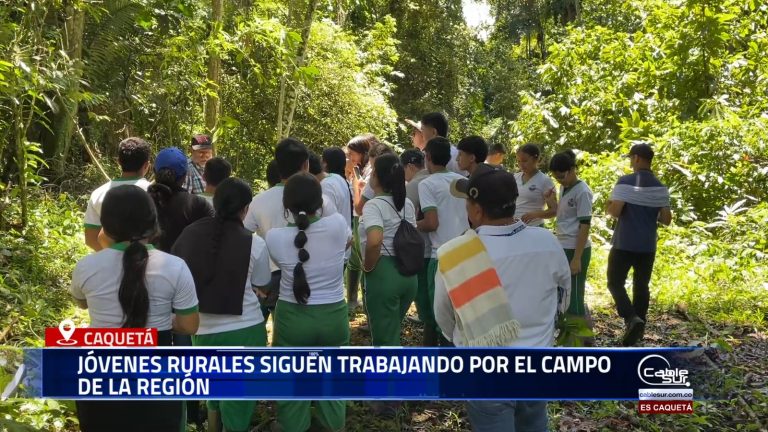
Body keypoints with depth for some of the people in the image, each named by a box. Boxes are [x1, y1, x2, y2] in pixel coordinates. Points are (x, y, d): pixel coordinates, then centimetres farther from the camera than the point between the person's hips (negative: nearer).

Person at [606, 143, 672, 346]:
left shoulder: (625, 182, -11)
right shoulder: (660, 188, 3)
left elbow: (615, 211, -18)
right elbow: (666, 219, 2)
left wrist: (609, 206, 4)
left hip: (624, 244, -4)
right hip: (647, 246, 4)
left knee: (615, 283, 5)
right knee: (641, 285, 13)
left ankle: (632, 319, -14)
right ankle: (638, 322, 16)